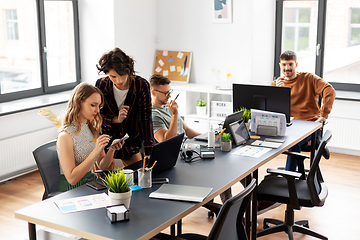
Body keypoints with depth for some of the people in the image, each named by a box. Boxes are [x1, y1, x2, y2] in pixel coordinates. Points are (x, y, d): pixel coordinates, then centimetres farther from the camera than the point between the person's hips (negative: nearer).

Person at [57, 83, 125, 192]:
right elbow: (72, 179, -19)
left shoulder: (93, 129, 9)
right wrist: (95, 152, -25)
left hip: (92, 182, 7)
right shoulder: (65, 136, -14)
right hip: (73, 189, -7)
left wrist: (111, 150, -7)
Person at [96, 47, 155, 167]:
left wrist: (149, 153, -25)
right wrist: (116, 119, -27)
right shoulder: (101, 85, -13)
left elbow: (145, 119, -19)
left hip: (131, 140, 1)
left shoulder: (142, 85, -16)